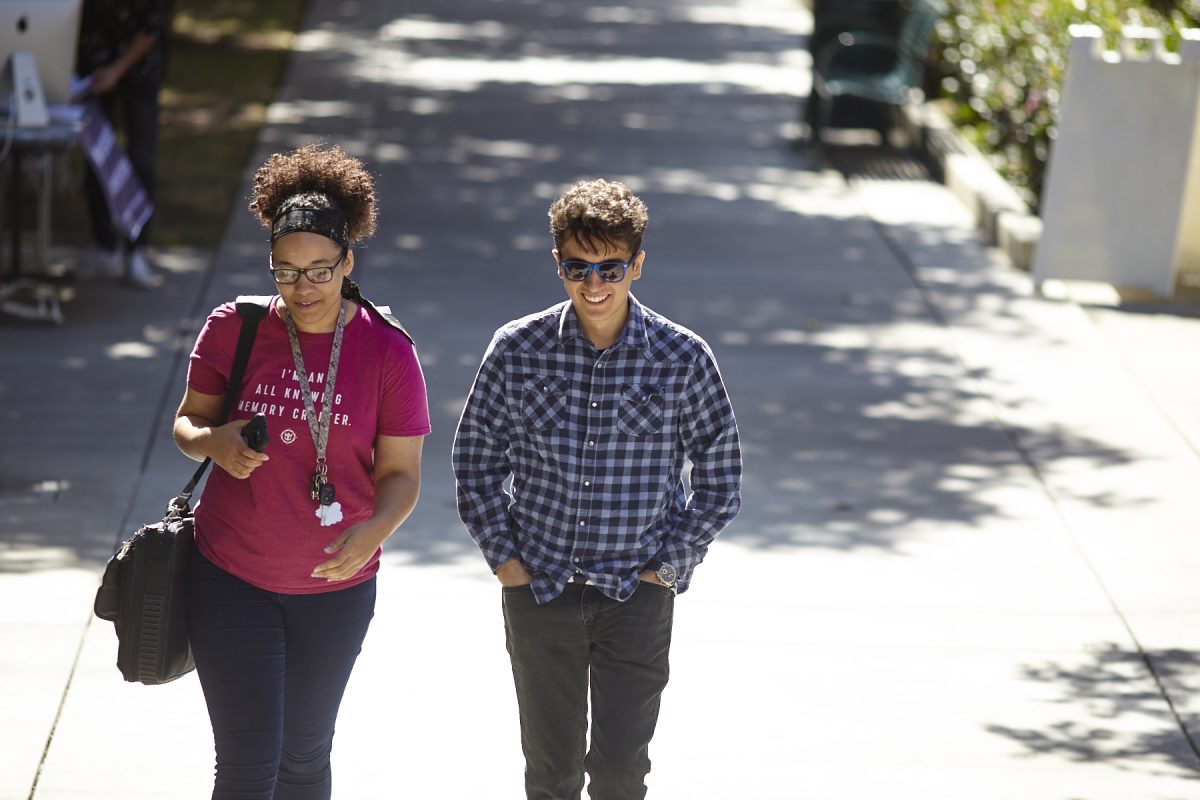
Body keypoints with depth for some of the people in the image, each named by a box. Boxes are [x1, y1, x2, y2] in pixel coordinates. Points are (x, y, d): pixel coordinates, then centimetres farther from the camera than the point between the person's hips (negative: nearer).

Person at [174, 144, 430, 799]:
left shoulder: (387, 352, -9)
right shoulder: (232, 329, -7)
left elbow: (401, 472, -6)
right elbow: (187, 421, 5)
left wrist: (374, 530, -27)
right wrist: (214, 441, -20)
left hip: (336, 587, 1)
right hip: (231, 579, -1)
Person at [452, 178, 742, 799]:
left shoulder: (683, 358, -7)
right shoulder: (518, 350, -5)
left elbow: (720, 476, 3)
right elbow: (476, 457, 7)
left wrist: (669, 565, -2)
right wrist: (503, 557, 0)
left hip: (638, 591, -1)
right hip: (539, 586, 1)